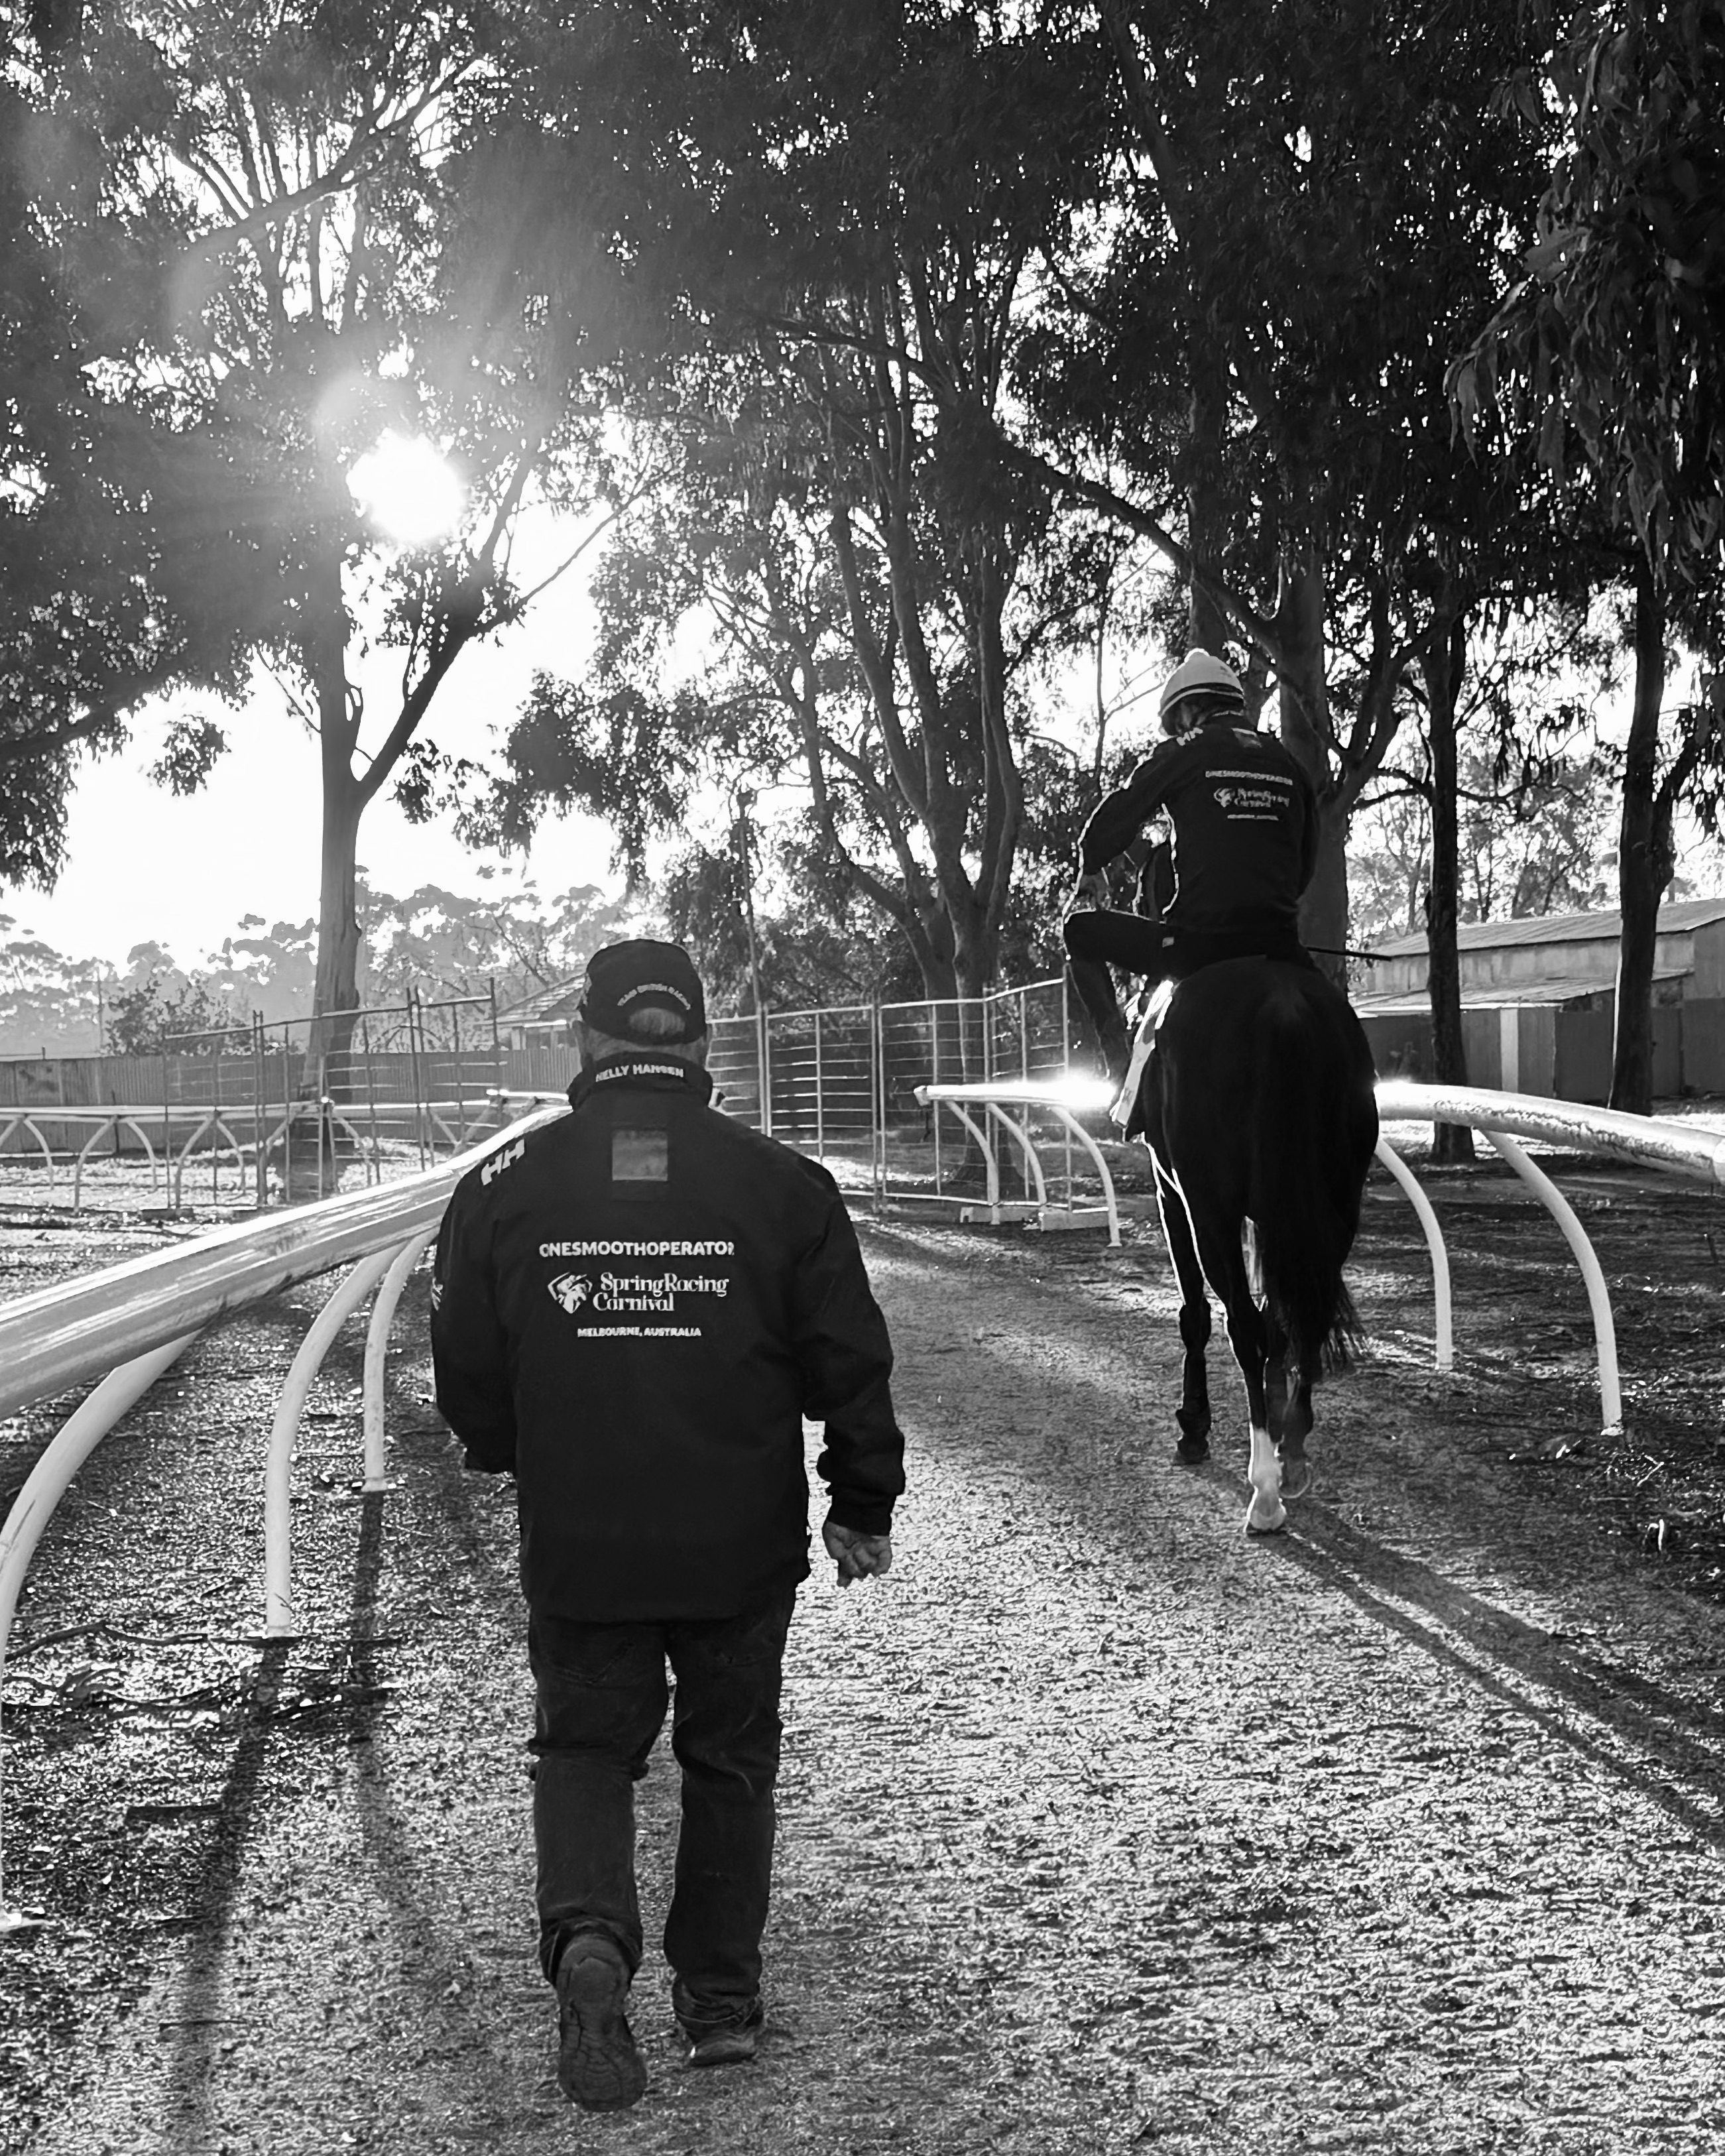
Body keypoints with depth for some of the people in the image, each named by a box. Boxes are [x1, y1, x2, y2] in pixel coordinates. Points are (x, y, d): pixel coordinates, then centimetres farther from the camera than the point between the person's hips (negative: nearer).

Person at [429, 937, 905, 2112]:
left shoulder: (506, 1186, -5)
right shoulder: (783, 1183, -7)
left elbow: (467, 1377, 3)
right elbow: (853, 1365, -3)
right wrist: (864, 1506, 10)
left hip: (576, 1547, 0)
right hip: (744, 1550, 0)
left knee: (585, 1747, 16)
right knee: (730, 1760, 17)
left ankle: (589, 1937, -9)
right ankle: (724, 1996, 25)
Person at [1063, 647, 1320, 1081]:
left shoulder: (1181, 754, 3)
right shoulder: (1288, 763, 16)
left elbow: (1111, 824, 8)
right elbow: (1306, 864, 22)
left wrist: (1091, 871, 29)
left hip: (1198, 943, -5)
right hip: (1277, 945, 5)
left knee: (1081, 931, 14)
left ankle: (1121, 1065, 3)